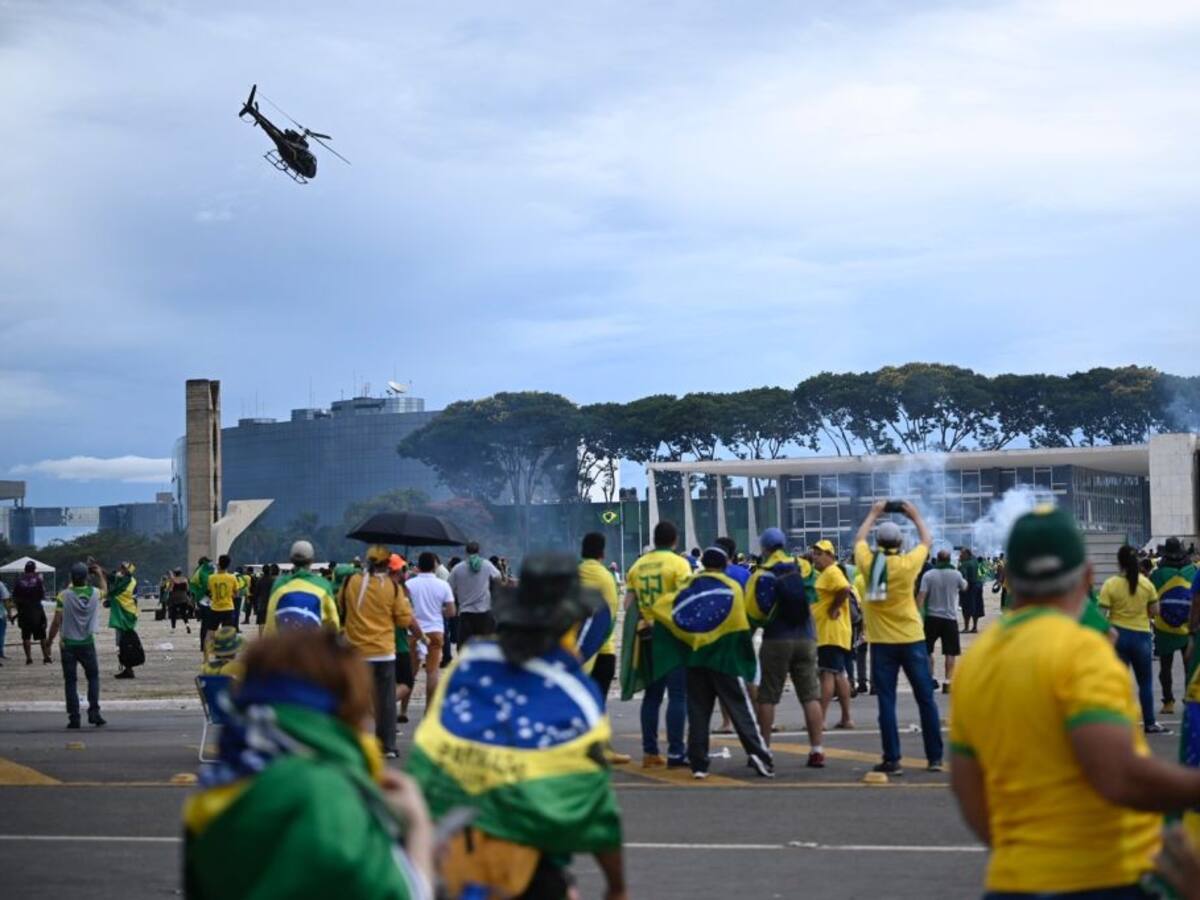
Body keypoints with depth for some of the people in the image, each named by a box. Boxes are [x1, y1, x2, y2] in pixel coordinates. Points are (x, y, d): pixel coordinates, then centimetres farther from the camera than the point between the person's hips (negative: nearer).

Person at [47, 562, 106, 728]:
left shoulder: (64, 596, -10)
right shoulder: (94, 593, -4)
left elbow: (56, 622, -10)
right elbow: (104, 590, 22)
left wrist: (50, 640, 2)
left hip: (68, 644, -1)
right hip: (87, 644, 1)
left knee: (70, 680, 5)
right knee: (93, 677, 15)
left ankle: (74, 717, 2)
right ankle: (94, 711, 3)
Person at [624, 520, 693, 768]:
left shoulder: (637, 566, 10)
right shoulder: (678, 563, -5)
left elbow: (628, 603, 7)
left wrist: (640, 622, 14)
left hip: (647, 634, 5)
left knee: (652, 693, 12)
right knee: (678, 694, -2)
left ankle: (650, 752, 13)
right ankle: (675, 752, -6)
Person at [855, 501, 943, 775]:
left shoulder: (868, 563, -5)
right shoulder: (907, 564, -8)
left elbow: (859, 539, 18)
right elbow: (927, 541, 12)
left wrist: (874, 514, 30)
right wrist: (915, 516, 26)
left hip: (882, 643, 1)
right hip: (911, 639, -1)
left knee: (886, 703, 2)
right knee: (926, 700, 7)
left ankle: (892, 760, 0)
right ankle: (935, 758, 10)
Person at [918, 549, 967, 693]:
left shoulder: (928, 575, -7)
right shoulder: (956, 574, -4)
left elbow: (921, 595, -13)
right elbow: (964, 587, 16)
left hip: (932, 617, 0)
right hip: (950, 617, 0)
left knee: (927, 650, 15)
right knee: (950, 653, 5)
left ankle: (931, 679, 13)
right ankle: (947, 682, -1)